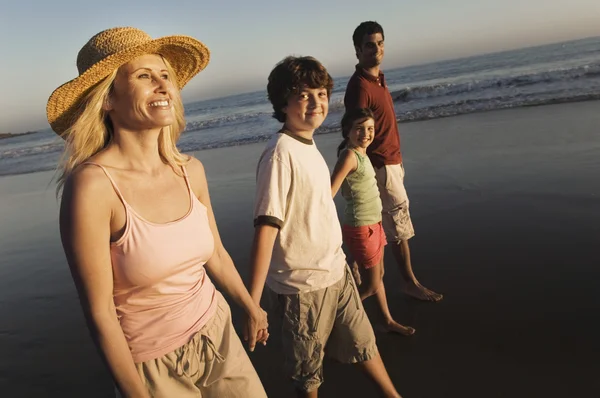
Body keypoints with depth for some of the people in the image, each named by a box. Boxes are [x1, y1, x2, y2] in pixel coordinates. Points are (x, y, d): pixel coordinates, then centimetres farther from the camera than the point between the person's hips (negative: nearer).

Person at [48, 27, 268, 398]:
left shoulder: (191, 171, -7)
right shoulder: (92, 185, -23)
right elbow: (99, 311, -17)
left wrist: (252, 308, 19)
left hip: (217, 334, 5)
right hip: (153, 365, -4)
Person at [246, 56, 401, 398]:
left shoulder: (309, 145, 4)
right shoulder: (280, 154, -21)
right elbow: (266, 227, -26)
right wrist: (252, 304, -25)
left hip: (335, 271, 8)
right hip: (302, 283, -7)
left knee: (363, 342, 26)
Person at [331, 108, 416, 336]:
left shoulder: (362, 153, 6)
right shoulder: (349, 155, -21)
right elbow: (328, 194, -26)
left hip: (374, 224, 9)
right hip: (361, 229, -9)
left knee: (378, 275, 22)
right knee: (369, 286, 4)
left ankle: (388, 321, 41)